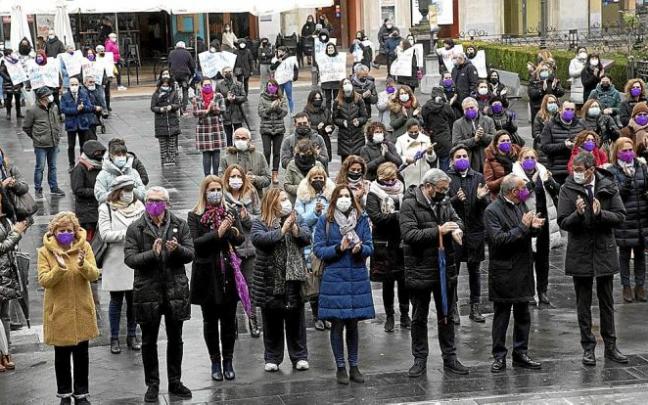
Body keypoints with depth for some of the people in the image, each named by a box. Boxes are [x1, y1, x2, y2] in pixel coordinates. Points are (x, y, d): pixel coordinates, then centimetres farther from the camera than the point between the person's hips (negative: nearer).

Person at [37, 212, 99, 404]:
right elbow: (43, 281, -12)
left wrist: (83, 265, -27)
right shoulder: (45, 251, -5)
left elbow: (94, 275, -7)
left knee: (81, 354, 8)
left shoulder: (84, 247, -1)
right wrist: (59, 268, -28)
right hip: (59, 311, -1)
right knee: (62, 355, 8)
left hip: (82, 310, 1)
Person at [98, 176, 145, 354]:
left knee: (133, 300, 8)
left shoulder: (138, 207, 7)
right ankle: (114, 338, 16)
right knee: (116, 301, 6)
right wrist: (128, 233, -19)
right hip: (115, 262, -3)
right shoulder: (106, 209, -4)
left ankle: (132, 336, 21)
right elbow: (105, 234, -13)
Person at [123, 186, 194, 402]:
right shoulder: (136, 229, -3)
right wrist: (152, 253, -24)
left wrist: (177, 249, -21)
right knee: (149, 340, 8)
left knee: (175, 339, 12)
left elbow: (190, 254, 0)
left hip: (175, 290, 2)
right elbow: (129, 258, -9)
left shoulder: (180, 225, 3)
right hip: (147, 291, -2)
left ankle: (175, 382, 25)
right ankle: (152, 384, 20)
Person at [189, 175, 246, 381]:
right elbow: (195, 243, -13)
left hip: (229, 272, 2)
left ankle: (228, 360, 15)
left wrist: (233, 232, -23)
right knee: (210, 320, 6)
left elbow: (241, 239, -1)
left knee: (229, 319, 6)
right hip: (207, 274, -2)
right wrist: (218, 233, -21)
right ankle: (215, 362, 16)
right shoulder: (195, 216, -1)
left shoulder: (231, 214, 8)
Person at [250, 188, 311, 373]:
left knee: (296, 320, 8)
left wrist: (295, 229, -26)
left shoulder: (296, 220, 7)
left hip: (294, 279, 2)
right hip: (270, 281, -2)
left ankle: (300, 357, 18)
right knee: (272, 322, 7)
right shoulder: (260, 223, -2)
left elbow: (306, 237, -7)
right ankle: (272, 358, 18)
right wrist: (282, 231, -24)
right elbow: (258, 238, -20)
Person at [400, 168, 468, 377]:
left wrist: (457, 230, -16)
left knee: (446, 316, 14)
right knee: (419, 317, 7)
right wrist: (438, 231, -24)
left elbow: (457, 219, 9)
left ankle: (449, 358, 24)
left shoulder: (444, 202, 7)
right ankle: (420, 360, 17)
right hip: (420, 271, -6)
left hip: (445, 269, 6)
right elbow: (409, 234, -22)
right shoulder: (410, 204, -13)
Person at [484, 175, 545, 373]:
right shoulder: (492, 211, -14)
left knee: (523, 314, 12)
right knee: (501, 316, 3)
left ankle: (521, 353, 22)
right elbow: (499, 239, -22)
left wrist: (533, 226, -5)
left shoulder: (520, 205, 8)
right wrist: (523, 227, -21)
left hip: (523, 270, 7)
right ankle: (499, 357, 11)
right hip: (504, 273, -7)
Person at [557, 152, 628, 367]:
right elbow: (563, 222, -9)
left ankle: (610, 347, 20)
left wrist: (600, 213, -22)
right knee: (583, 304, 6)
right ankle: (588, 348, 15)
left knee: (607, 302, 11)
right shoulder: (568, 189, -6)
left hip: (605, 251, 1)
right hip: (580, 253, -1)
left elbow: (620, 216, -5)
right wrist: (578, 214, -28)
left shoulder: (608, 187, -2)